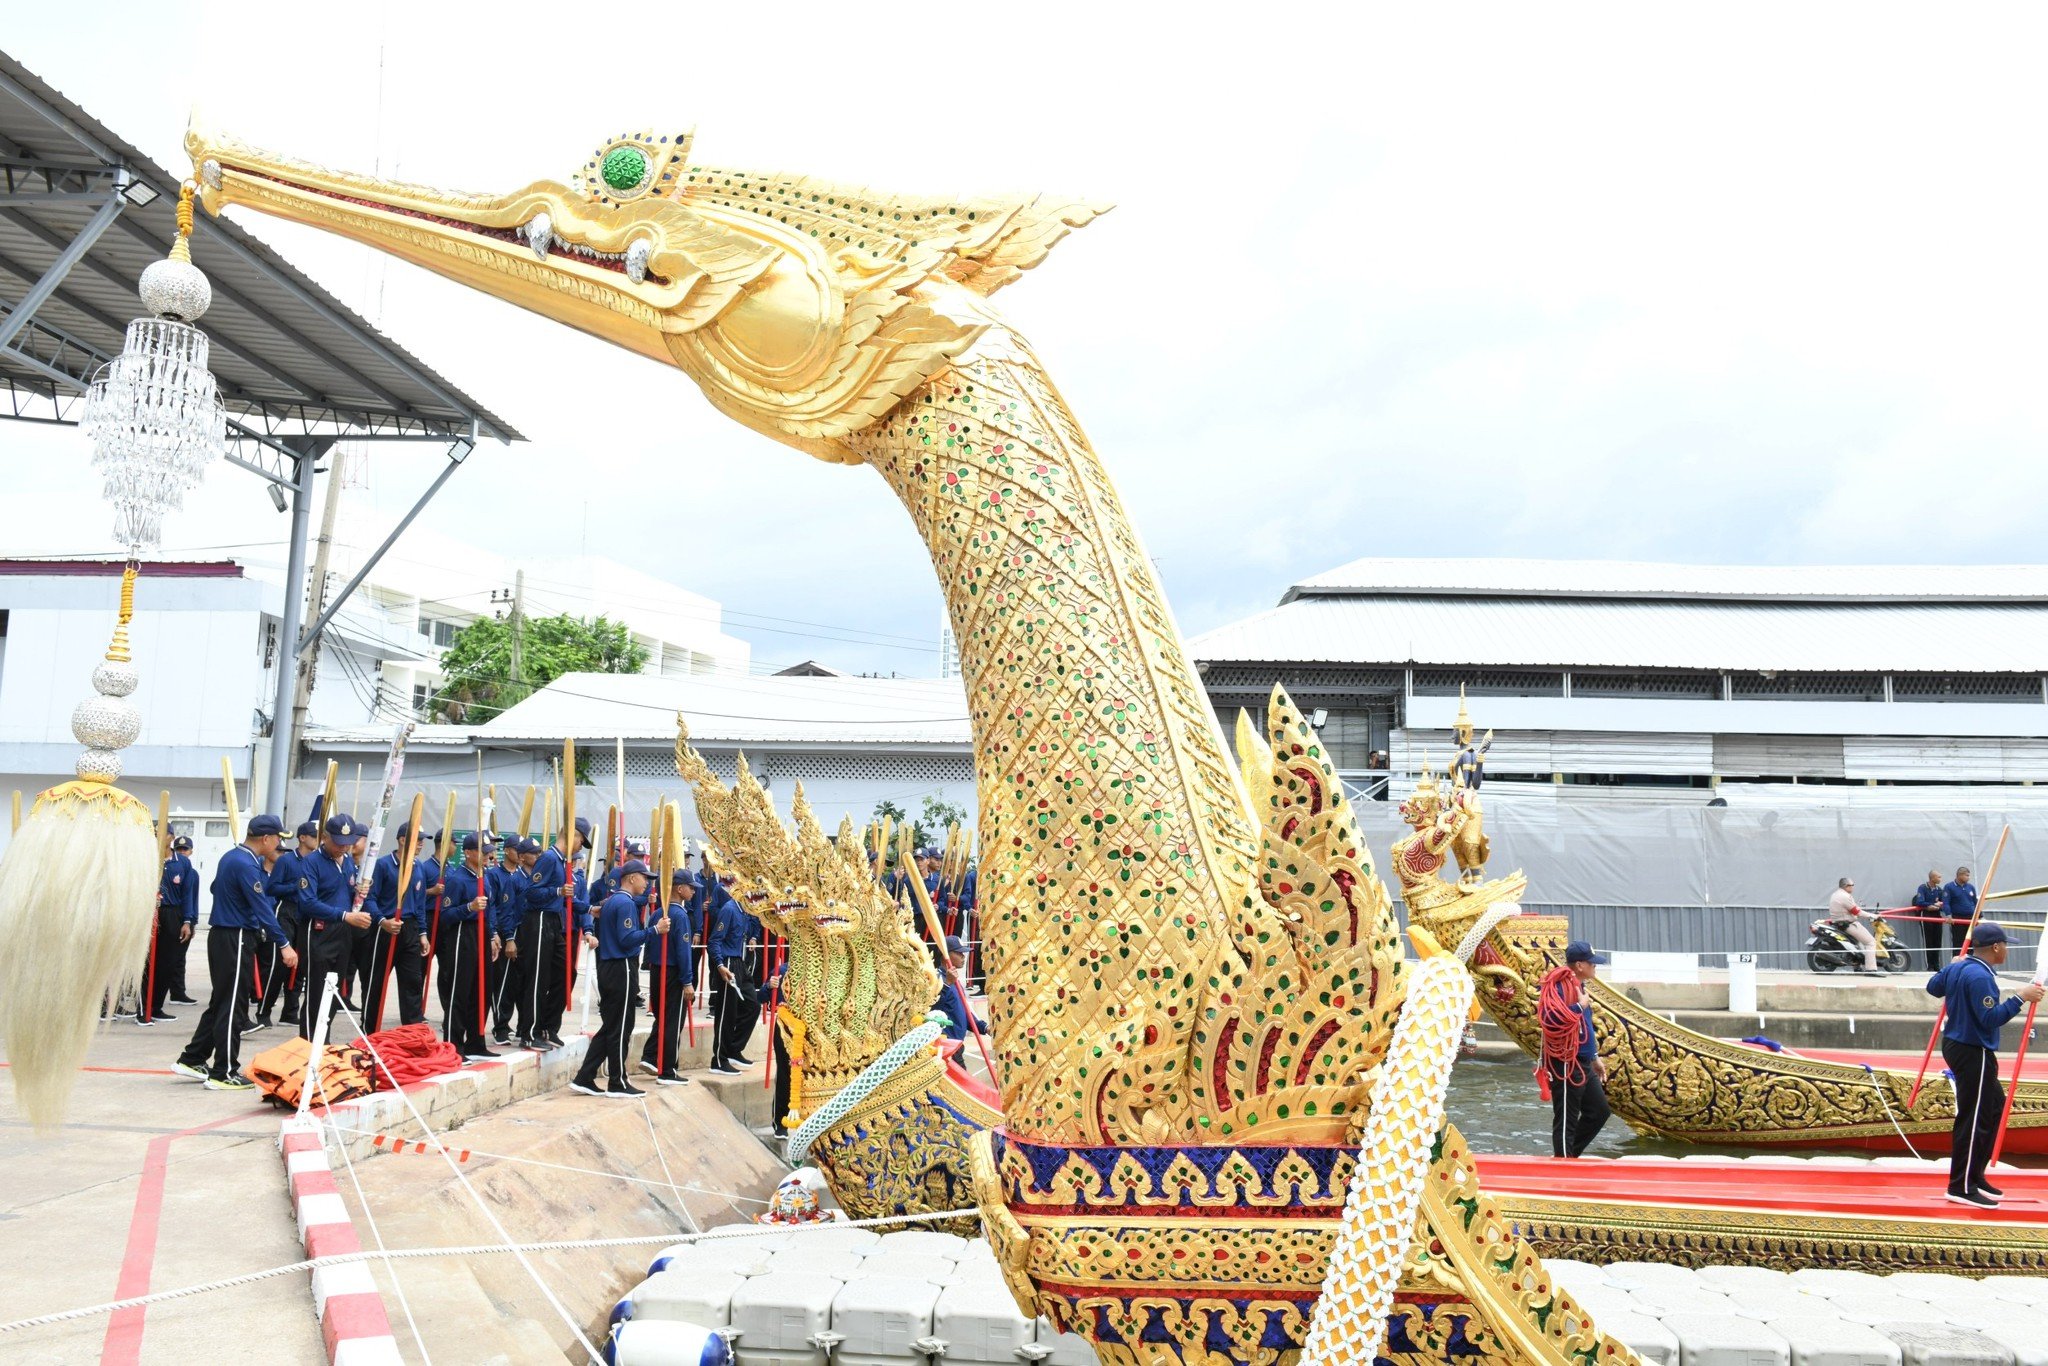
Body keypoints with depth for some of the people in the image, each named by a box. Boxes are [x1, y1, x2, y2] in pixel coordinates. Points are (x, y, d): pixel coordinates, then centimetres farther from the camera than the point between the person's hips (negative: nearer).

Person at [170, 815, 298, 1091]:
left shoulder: (231, 857, 12)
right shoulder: (246, 865, -20)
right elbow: (262, 908, -25)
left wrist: (264, 867, 13)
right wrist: (284, 945, -26)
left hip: (222, 935, 10)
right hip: (236, 940, -10)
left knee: (221, 1002, 18)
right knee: (231, 1006, -4)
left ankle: (192, 1060, 25)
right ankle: (224, 1074, 2)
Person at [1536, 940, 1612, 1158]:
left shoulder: (1578, 986, 14)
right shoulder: (1559, 986, -17)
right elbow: (1549, 1018, -34)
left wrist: (1595, 1058, 27)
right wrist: (1580, 1006, -23)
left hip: (1583, 1064, 10)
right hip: (1566, 1065, -10)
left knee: (1599, 1111, 16)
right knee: (1566, 1120, -2)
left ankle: (1569, 1155, 25)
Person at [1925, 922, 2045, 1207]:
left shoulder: (1957, 968, 8)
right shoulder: (1980, 977, -22)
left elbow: (1932, 987, 25)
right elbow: (1991, 1018, -25)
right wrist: (2020, 998, -21)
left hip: (1957, 1044, 11)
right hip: (1974, 1052, -11)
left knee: (1994, 1105, 20)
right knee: (1974, 1119, -6)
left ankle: (1974, 1175, 25)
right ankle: (1962, 1187, -2)